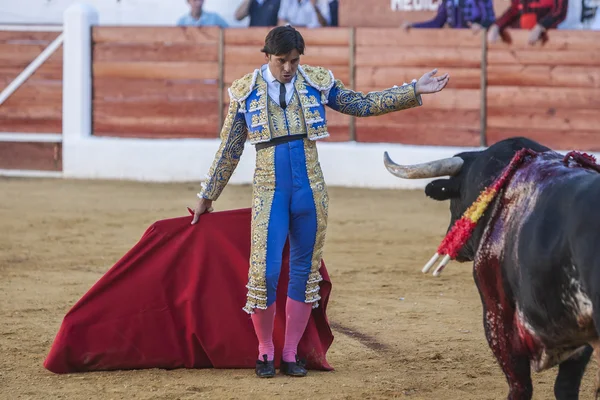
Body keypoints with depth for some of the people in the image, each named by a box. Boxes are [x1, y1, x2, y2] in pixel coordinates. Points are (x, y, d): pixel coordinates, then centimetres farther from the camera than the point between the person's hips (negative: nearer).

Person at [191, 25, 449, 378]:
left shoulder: (317, 82, 1)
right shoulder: (245, 93, -2)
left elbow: (363, 104, 10)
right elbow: (229, 152, 7)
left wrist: (414, 91, 4)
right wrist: (207, 197, 12)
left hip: (310, 192, 2)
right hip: (270, 194, -2)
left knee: (305, 272, 6)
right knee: (265, 272, -10)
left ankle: (291, 354, 17)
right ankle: (265, 353, 8)